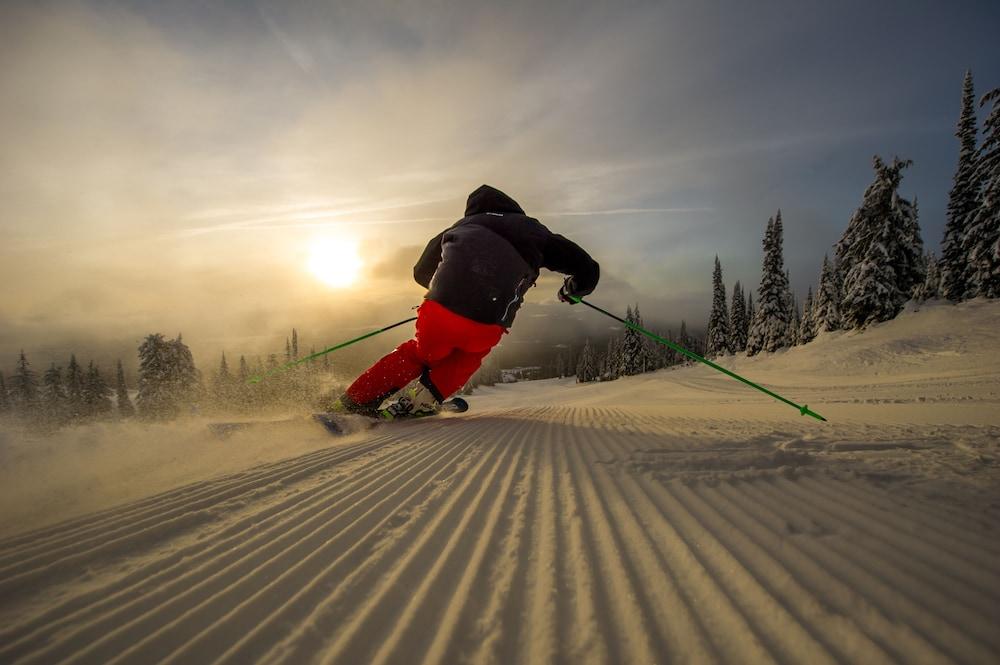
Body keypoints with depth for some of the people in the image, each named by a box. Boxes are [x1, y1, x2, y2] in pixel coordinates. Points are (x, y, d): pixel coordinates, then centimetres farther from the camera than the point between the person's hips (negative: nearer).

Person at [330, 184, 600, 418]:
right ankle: (424, 399, 16)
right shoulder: (532, 230, 21)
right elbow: (588, 270, 24)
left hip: (438, 313, 2)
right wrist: (572, 289, 45)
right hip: (485, 327, -2)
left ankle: (354, 401, 26)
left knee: (420, 353, 30)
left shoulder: (461, 225, 27)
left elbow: (421, 273, 35)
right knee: (468, 354, 32)